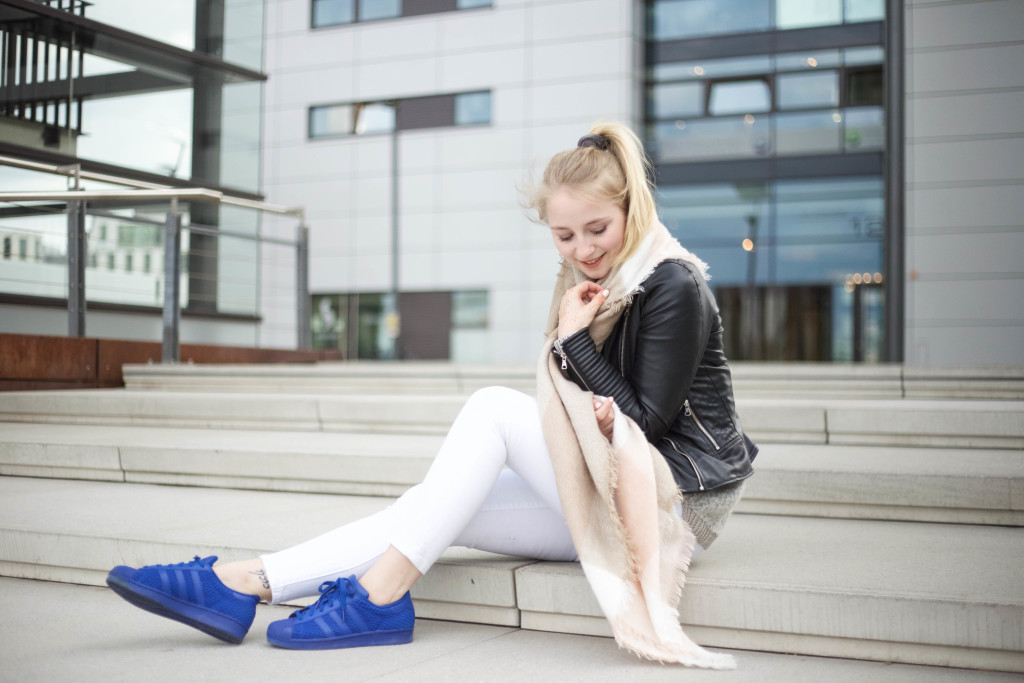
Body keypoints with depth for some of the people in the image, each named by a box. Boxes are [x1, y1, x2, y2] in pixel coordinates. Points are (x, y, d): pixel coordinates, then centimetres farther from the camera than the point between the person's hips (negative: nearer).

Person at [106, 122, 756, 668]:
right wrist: (594, 409, -14)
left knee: (495, 406, -23)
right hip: (607, 490, 7)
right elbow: (570, 400, 9)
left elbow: (647, 419, -15)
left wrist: (576, 341, -13)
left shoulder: (675, 287, -12)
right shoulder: (594, 278, 12)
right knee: (435, 505, -11)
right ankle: (245, 584, -18)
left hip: (677, 499, -7)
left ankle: (378, 598, -24)